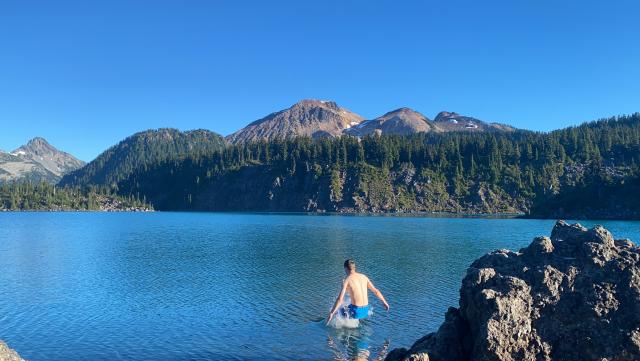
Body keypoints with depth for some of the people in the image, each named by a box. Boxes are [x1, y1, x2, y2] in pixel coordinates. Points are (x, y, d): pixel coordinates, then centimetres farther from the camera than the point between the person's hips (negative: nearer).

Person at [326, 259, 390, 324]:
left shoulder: (347, 280, -9)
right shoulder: (364, 277, 7)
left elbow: (340, 299, -17)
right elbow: (376, 291, 14)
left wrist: (331, 314, -15)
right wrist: (384, 302, 28)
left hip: (356, 312, -5)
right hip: (366, 311, 5)